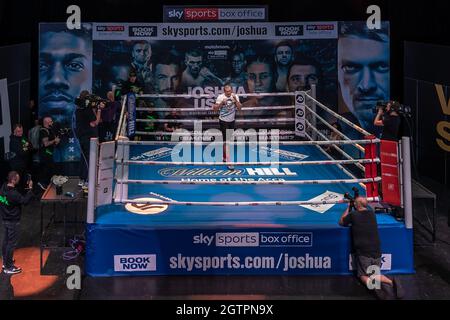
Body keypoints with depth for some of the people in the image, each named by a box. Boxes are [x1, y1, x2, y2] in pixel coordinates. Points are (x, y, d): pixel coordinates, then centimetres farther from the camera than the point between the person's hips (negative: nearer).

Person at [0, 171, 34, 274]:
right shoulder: (13, 194, -30)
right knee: (12, 243, 1)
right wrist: (30, 188, -19)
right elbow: (25, 201, -23)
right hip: (13, 221, -9)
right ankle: (9, 267, 9)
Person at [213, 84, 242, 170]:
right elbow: (215, 108, -12)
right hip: (223, 121, -5)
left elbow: (239, 107, -9)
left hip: (232, 121, 5)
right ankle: (228, 162, -12)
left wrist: (235, 100, -23)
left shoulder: (235, 96, -3)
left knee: (229, 140, 15)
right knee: (226, 141, -9)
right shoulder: (220, 97, -12)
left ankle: (224, 157, 32)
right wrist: (222, 103, -26)